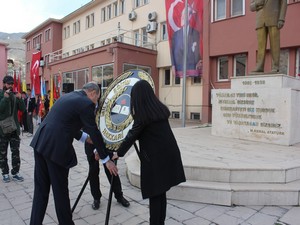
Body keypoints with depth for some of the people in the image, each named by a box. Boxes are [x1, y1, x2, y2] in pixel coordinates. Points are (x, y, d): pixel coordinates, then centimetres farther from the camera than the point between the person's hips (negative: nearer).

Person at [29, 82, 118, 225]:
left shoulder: (69, 96, 18)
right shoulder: (86, 103, -8)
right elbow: (94, 132, -7)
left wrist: (83, 137, 33)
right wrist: (106, 159, 0)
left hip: (40, 142, 9)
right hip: (55, 148, -8)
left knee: (41, 189, 17)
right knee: (60, 190, 8)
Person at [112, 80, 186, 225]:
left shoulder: (142, 115, -12)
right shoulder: (161, 109, 7)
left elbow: (131, 136, -5)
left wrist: (119, 153, 7)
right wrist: (136, 115, 29)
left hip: (155, 158, -7)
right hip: (169, 154, 7)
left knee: (154, 194, 6)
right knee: (161, 192, 17)